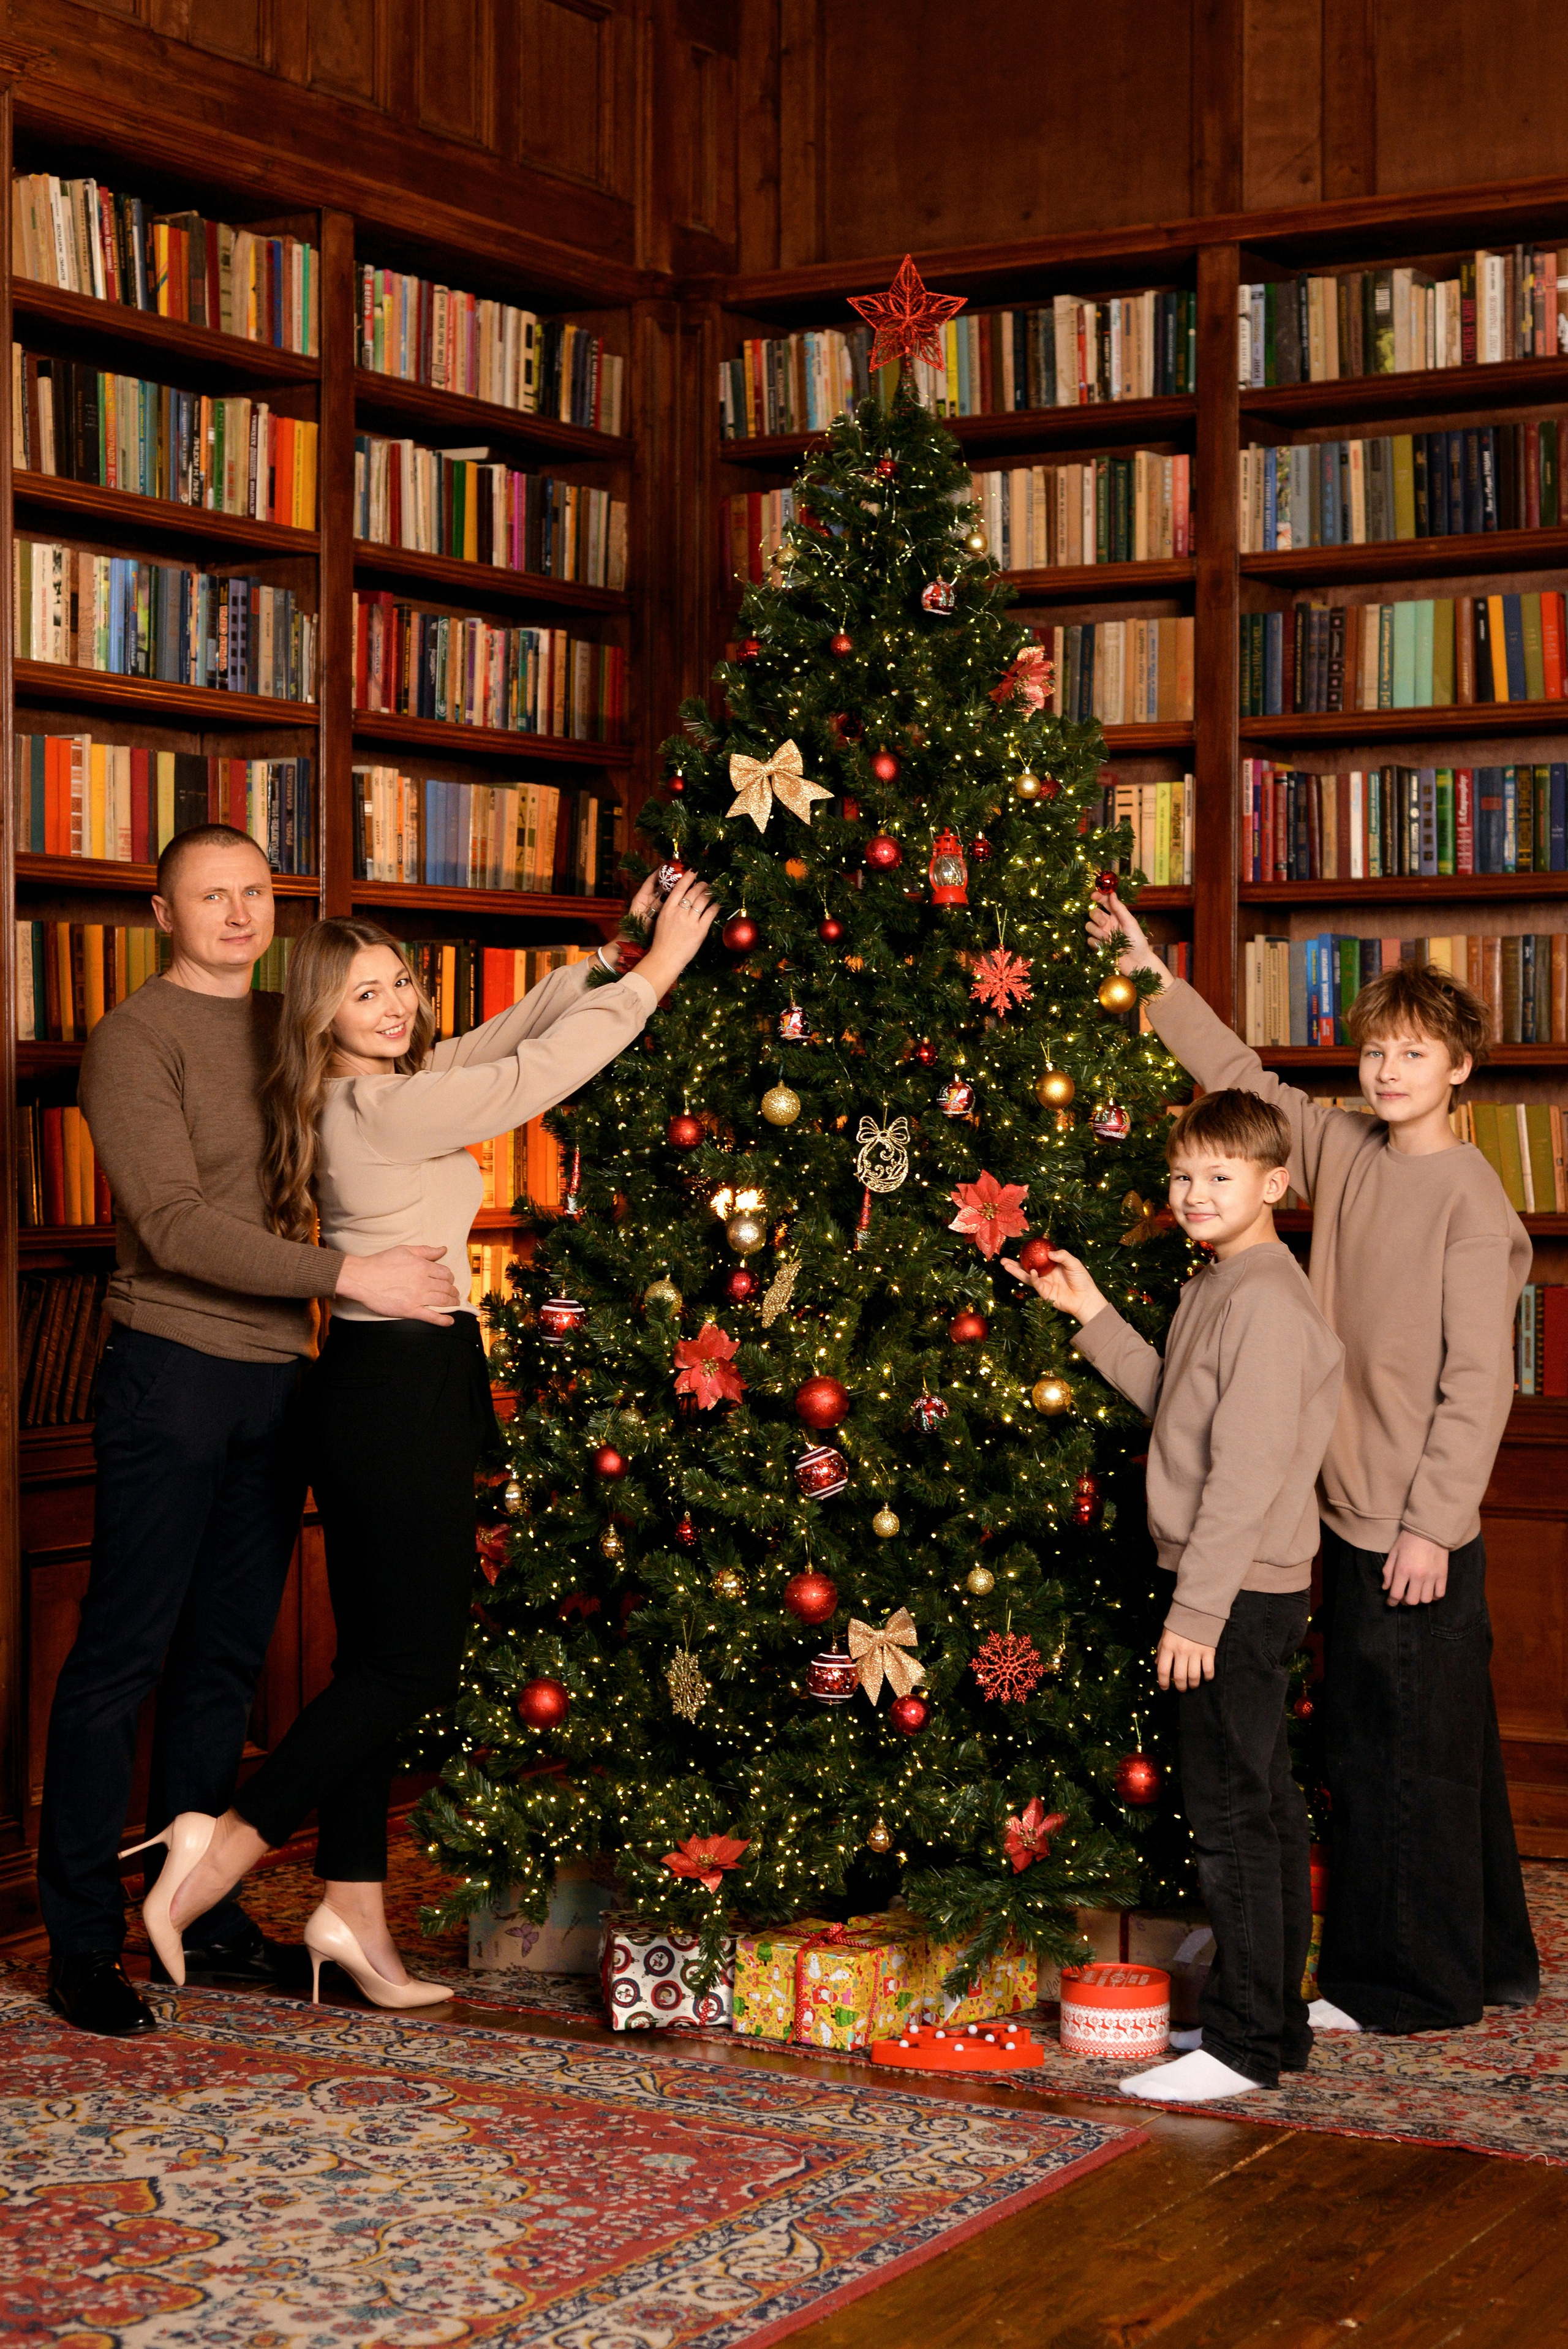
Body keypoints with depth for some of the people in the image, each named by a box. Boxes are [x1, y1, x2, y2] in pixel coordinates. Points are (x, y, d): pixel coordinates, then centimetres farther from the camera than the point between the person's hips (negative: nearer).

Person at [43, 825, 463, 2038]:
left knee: (227, 1660, 11)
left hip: (276, 1378, 7)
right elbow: (176, 1226, -17)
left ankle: (205, 1912, 20)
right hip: (171, 1375, -7)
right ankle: (83, 1942, 4)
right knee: (122, 1655, -2)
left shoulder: (290, 1030, 14)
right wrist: (351, 1275, -21)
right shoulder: (135, 1038, -7)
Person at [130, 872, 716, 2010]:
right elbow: (540, 1071, -16)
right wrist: (659, 969, -8)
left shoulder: (388, 1089, 11)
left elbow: (512, 1033, 20)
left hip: (382, 1390, 10)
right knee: (417, 1655, -3)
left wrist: (617, 954, 13)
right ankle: (232, 1842, 0)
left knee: (379, 1655, 12)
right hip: (402, 1389, -10)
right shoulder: (385, 1108, -17)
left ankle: (354, 1908, 17)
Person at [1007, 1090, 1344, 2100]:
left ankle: (1244, 2045, 2)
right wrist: (1093, 1315, 17)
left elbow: (1250, 1467, -22)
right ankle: (1277, 2023, 23)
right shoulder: (1218, 1289, 13)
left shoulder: (1266, 1299, -18)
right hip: (1236, 1589, 10)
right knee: (1264, 1806, 15)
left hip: (1245, 1591, -10)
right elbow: (1177, 1407, 21)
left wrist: (1197, 1609, -21)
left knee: (1233, 1811, -5)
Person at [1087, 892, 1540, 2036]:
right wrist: (1156, 977, 20)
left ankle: (1406, 1984, 12)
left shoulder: (1469, 1193, -12)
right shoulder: (1346, 1151, 8)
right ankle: (1491, 1963, 28)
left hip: (1419, 1526, -8)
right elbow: (1244, 1077, 23)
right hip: (1353, 1510, 8)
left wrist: (1434, 1522, -16)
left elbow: (1479, 1379, -14)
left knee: (1404, 1756, 0)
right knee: (1444, 1747, 16)